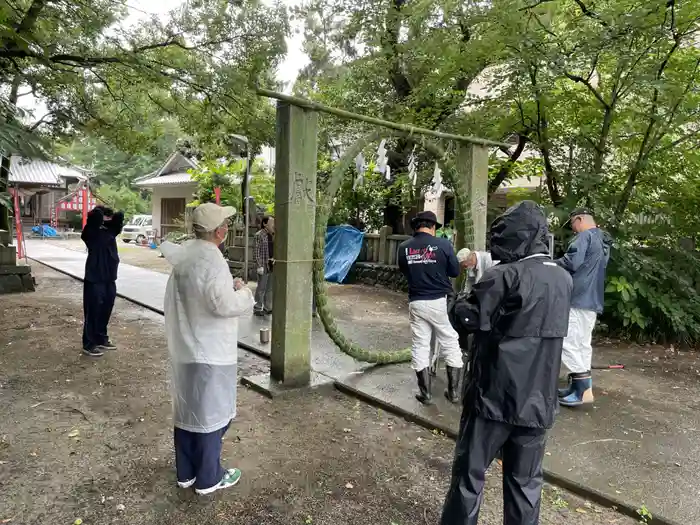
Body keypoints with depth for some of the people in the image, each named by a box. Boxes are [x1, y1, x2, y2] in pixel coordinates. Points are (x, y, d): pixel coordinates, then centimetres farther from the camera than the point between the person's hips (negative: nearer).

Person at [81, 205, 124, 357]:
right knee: (93, 312, 0)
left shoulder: (111, 231, 10)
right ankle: (89, 345, 9)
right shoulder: (92, 233, -9)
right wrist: (100, 214, -4)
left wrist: (110, 219, 2)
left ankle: (102, 339, 31)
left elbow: (120, 216, 10)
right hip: (95, 279, -7)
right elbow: (95, 215, -23)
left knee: (105, 311, 16)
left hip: (109, 278, 7)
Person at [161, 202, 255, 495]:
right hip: (210, 352, -8)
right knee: (210, 413, 6)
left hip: (184, 347, 8)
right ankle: (208, 478, 21)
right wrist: (243, 291, -9)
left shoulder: (183, 255, 4)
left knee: (187, 410, 18)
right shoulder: (211, 260, -22)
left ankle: (185, 472, 32)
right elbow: (224, 304, -27)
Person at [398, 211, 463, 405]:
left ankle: (426, 393, 17)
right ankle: (454, 391, 18)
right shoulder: (443, 244, -9)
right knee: (450, 345, 13)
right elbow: (455, 271, -1)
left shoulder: (404, 247, -2)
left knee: (419, 347, 11)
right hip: (440, 301, -2)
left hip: (416, 303, 2)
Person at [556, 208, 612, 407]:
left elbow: (572, 262, -23)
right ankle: (580, 385, 18)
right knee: (583, 344, 12)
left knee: (569, 342, -9)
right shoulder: (603, 240, 20)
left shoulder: (585, 236, -10)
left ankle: (583, 390, -10)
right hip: (593, 299, 10)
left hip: (579, 298, -10)